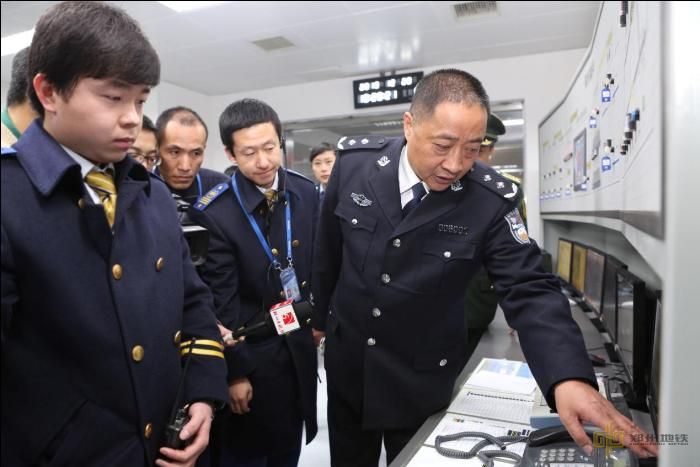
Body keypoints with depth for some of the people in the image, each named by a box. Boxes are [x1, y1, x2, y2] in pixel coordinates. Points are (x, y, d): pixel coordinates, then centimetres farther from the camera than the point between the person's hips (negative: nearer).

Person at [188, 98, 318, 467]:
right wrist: (234, 371, -10)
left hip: (299, 344, 5)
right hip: (252, 352, -4)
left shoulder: (305, 192, -4)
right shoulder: (215, 213, -20)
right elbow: (220, 304, -15)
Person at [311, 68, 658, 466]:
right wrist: (321, 316, 11)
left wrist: (569, 377, -34)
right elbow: (328, 250, -1)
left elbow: (530, 290, -18)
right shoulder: (354, 163, -14)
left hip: (421, 380, -2)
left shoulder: (492, 200, -20)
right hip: (347, 358, 3)